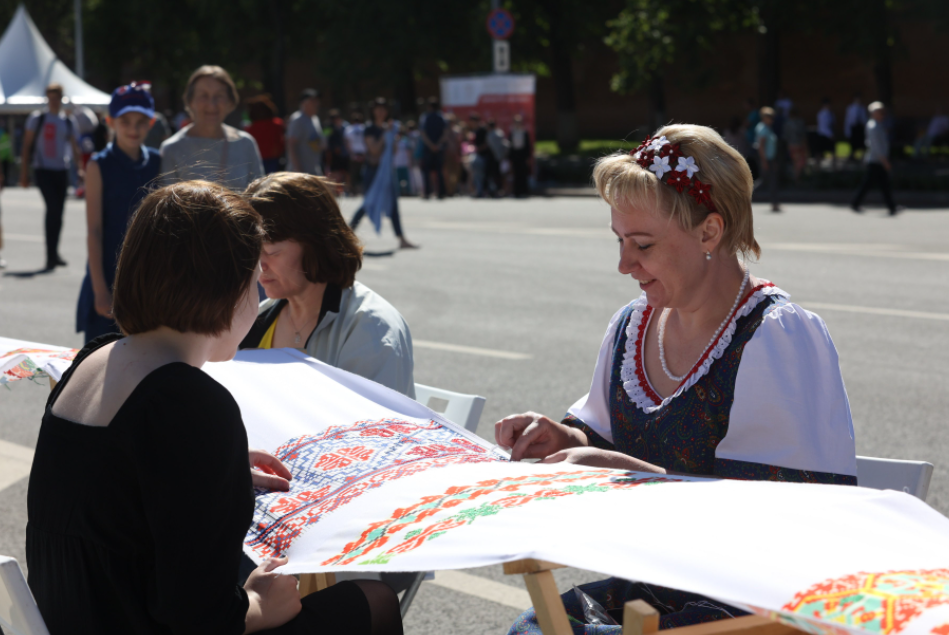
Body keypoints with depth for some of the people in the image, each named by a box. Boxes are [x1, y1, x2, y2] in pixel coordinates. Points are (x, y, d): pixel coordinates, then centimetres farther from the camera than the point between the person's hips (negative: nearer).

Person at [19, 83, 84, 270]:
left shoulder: (68, 121, 10)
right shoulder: (37, 118, 2)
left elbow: (75, 147, 14)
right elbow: (26, 146, 3)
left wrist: (82, 167, 0)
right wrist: (24, 173, -1)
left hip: (62, 171, 4)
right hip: (43, 170, -3)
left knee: (57, 212, 7)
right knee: (53, 208, -16)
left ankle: (53, 255, 18)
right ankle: (52, 255, -12)